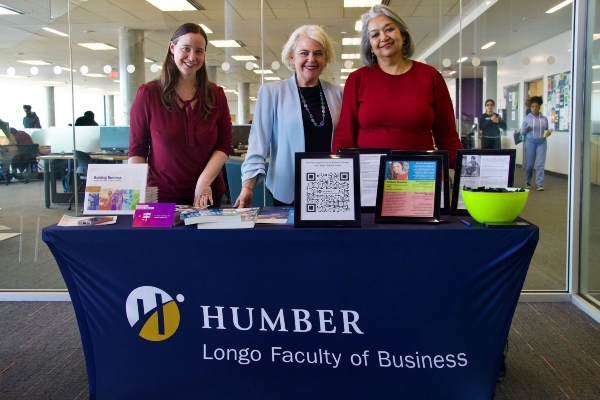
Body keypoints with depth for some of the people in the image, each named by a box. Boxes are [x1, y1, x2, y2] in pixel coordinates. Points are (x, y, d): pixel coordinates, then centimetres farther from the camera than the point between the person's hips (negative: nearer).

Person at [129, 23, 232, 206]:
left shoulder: (216, 95, 4)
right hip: (161, 197, -2)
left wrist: (204, 181, -15)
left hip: (207, 196, 2)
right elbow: (137, 149, -2)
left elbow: (224, 146, -1)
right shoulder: (148, 93, -3)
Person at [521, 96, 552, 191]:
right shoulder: (527, 118, 3)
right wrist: (526, 129, -17)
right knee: (530, 164, 5)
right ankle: (527, 181, 25)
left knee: (540, 164, -7)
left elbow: (546, 130, 18)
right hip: (530, 143, -1)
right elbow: (522, 131, 4)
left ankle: (540, 184, -8)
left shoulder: (544, 119, 8)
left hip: (542, 143, 1)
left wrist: (548, 132, -4)